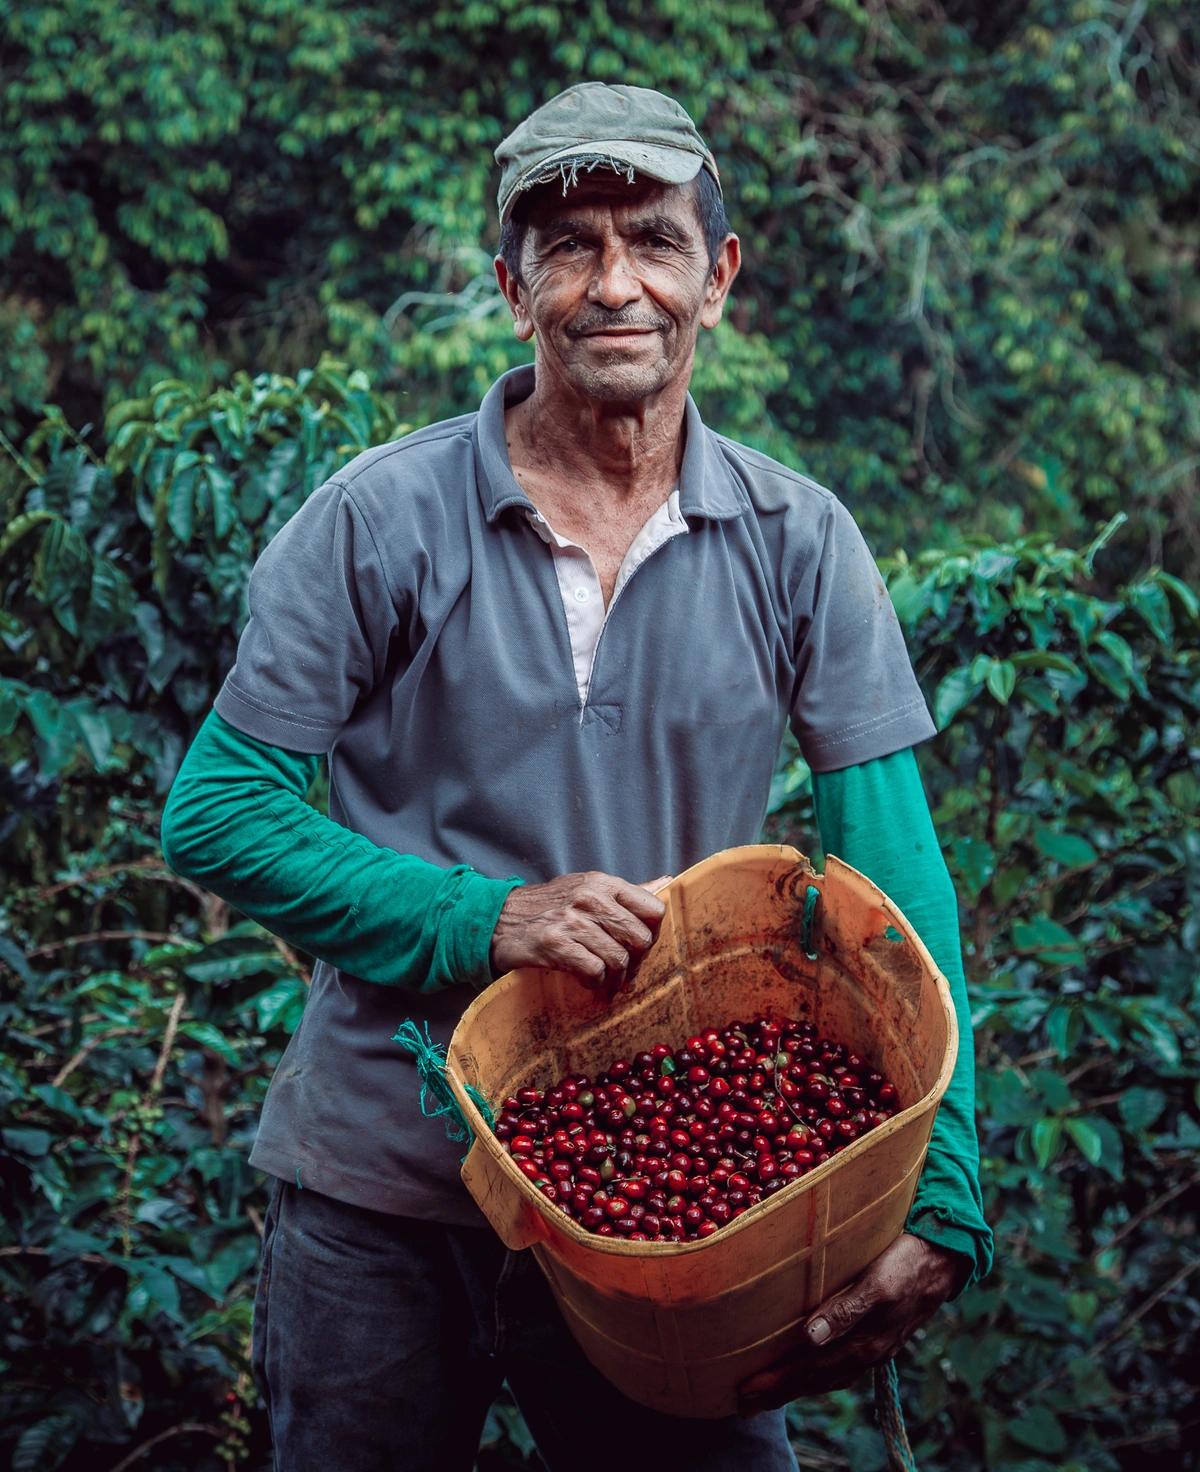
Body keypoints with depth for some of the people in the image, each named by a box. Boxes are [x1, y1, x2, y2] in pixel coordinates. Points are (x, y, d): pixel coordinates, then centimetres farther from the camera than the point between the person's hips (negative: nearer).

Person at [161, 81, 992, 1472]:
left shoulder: (798, 545, -3)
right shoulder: (379, 522, -8)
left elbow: (897, 883, -5)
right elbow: (215, 812, -7)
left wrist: (941, 1207, -14)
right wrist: (482, 919, -20)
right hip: (381, 1197, -1)